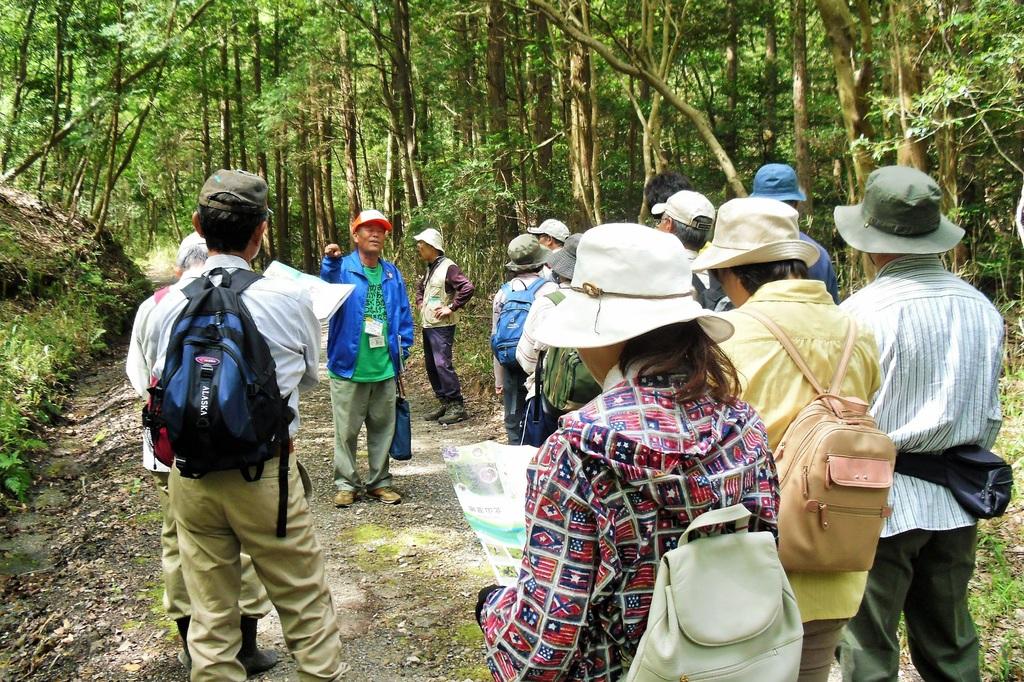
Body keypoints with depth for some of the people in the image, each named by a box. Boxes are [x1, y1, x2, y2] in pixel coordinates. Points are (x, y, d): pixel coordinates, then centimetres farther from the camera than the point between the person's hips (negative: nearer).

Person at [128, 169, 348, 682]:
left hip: (190, 479, 3)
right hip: (266, 475, -3)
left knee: (211, 618, 17)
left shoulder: (163, 306, -5)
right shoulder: (289, 300, -11)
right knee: (306, 605, 13)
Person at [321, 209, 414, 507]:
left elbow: (403, 313, 14)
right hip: (349, 367, -4)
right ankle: (346, 483, 19)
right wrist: (331, 262, -46)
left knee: (383, 428, 14)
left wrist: (402, 348, 5)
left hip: (385, 368, 4)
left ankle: (380, 481, 26)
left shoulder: (392, 273, 10)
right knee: (346, 430, 5)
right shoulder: (344, 268, -5)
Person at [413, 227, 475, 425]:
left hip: (442, 326, -9)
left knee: (443, 364, -13)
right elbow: (420, 288, 34)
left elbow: (467, 288, -23)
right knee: (431, 366, 11)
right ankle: (444, 403, 19)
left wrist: (451, 308, -20)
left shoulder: (448, 267, -12)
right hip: (427, 325, 9)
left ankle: (457, 406, -7)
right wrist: (420, 303, 16)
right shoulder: (430, 268, 15)